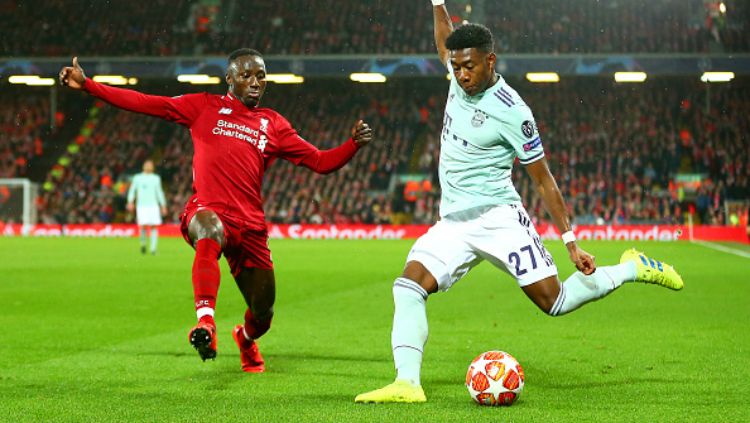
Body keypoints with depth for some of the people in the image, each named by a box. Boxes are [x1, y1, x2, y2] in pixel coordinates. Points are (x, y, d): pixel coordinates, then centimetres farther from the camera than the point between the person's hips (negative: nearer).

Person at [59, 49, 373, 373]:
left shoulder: (273, 125, 16)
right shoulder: (205, 107, 9)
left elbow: (321, 162, 15)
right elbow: (145, 103, 4)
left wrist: (353, 144, -3)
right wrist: (87, 85, -2)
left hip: (250, 224, 4)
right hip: (207, 210, -3)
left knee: (263, 314, 7)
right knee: (210, 231, -42)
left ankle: (246, 339, 45)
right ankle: (205, 323, -51)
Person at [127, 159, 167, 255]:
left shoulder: (156, 178, 13)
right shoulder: (137, 178, 7)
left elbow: (159, 192, 18)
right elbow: (132, 190, 7)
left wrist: (163, 206, 14)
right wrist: (130, 202, -9)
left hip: (153, 206, 2)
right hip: (142, 206, -2)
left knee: (154, 226, -8)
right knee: (143, 226, -14)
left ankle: (153, 248, -5)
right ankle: (143, 243, 12)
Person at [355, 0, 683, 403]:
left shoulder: (512, 112, -13)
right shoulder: (461, 79, 5)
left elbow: (543, 180, -7)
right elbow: (445, 42, 32)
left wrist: (570, 241, -9)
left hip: (497, 217, -6)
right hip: (452, 223, 6)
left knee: (553, 301, -8)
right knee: (408, 286, -18)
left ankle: (633, 268, 15)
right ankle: (406, 383, -26)